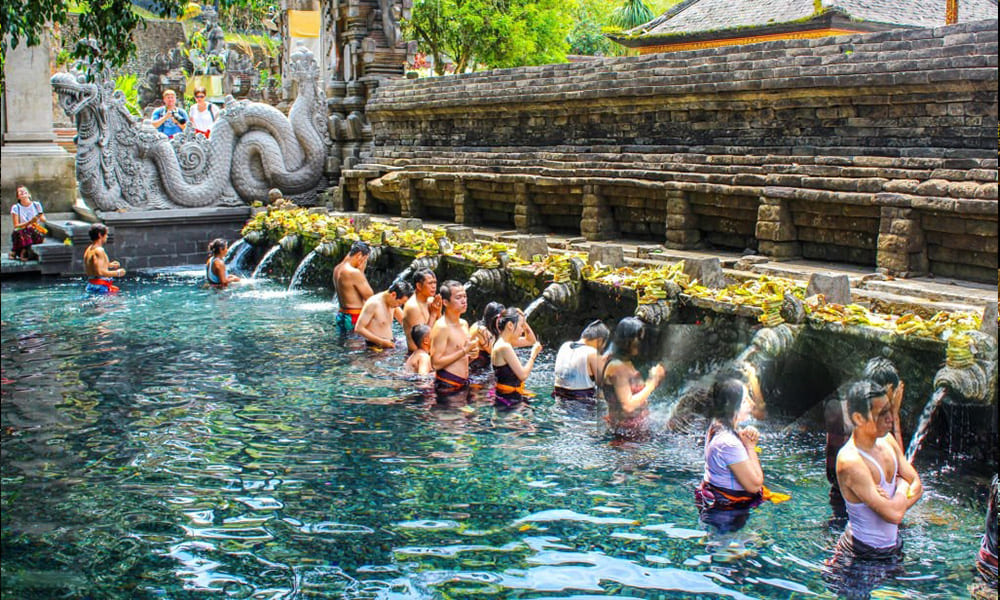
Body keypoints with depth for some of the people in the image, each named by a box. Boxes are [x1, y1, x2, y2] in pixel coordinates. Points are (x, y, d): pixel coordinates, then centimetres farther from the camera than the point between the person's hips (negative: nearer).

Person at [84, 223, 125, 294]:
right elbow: (100, 272, -22)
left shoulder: (88, 250, 17)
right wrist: (117, 273, -10)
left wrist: (108, 265, 27)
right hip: (100, 287, -10)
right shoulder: (99, 250, -14)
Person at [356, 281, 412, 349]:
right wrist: (381, 341, -19)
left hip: (389, 345, 8)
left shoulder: (393, 303, 8)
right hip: (376, 348, -8)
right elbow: (359, 328, -16)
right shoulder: (374, 304, -16)